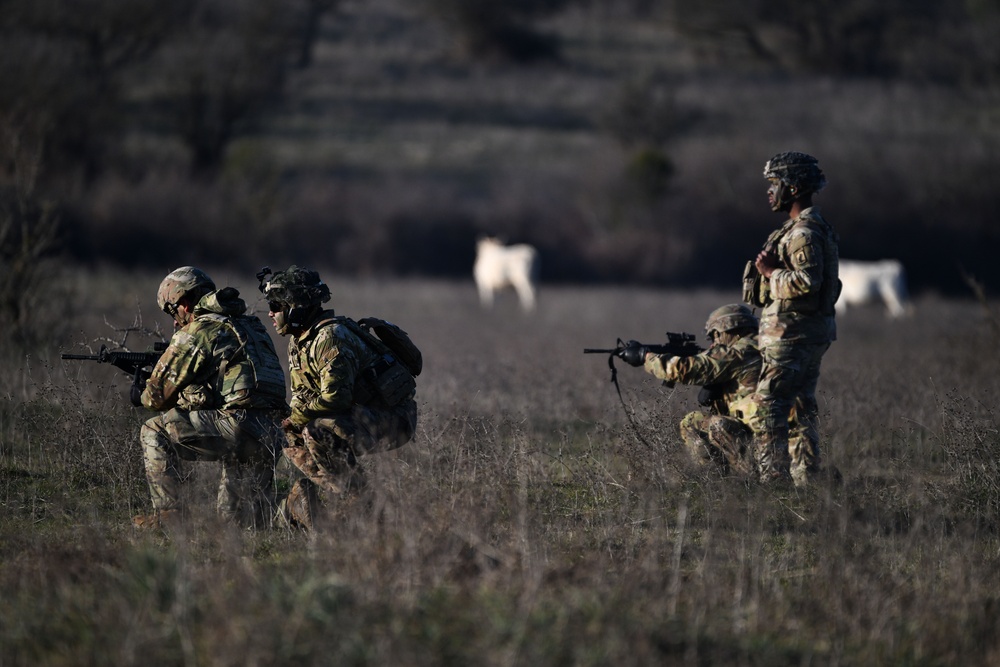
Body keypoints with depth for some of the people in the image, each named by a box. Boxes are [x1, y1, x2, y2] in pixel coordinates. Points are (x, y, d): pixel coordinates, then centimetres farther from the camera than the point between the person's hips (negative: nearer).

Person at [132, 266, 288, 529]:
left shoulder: (196, 333, 0)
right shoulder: (252, 326, 25)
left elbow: (159, 395, 8)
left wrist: (141, 394, 31)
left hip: (238, 426, -8)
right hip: (271, 436, 8)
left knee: (155, 432, 4)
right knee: (236, 518, 21)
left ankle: (166, 515, 1)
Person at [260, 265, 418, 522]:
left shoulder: (330, 338, -23)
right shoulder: (298, 341, 8)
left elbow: (336, 398, -30)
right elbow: (301, 395, 16)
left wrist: (295, 418, -17)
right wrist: (289, 423, -5)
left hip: (392, 419, -10)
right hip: (363, 414, 10)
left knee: (318, 432, -30)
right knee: (290, 436, 8)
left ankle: (355, 496, -16)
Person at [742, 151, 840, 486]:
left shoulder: (804, 233, -17)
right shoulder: (807, 228, 16)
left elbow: (807, 281, -28)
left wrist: (770, 272, -17)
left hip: (791, 334, -11)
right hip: (811, 333, 11)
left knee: (767, 410, -10)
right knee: (801, 409, 13)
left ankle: (773, 481, -13)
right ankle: (805, 480, 16)